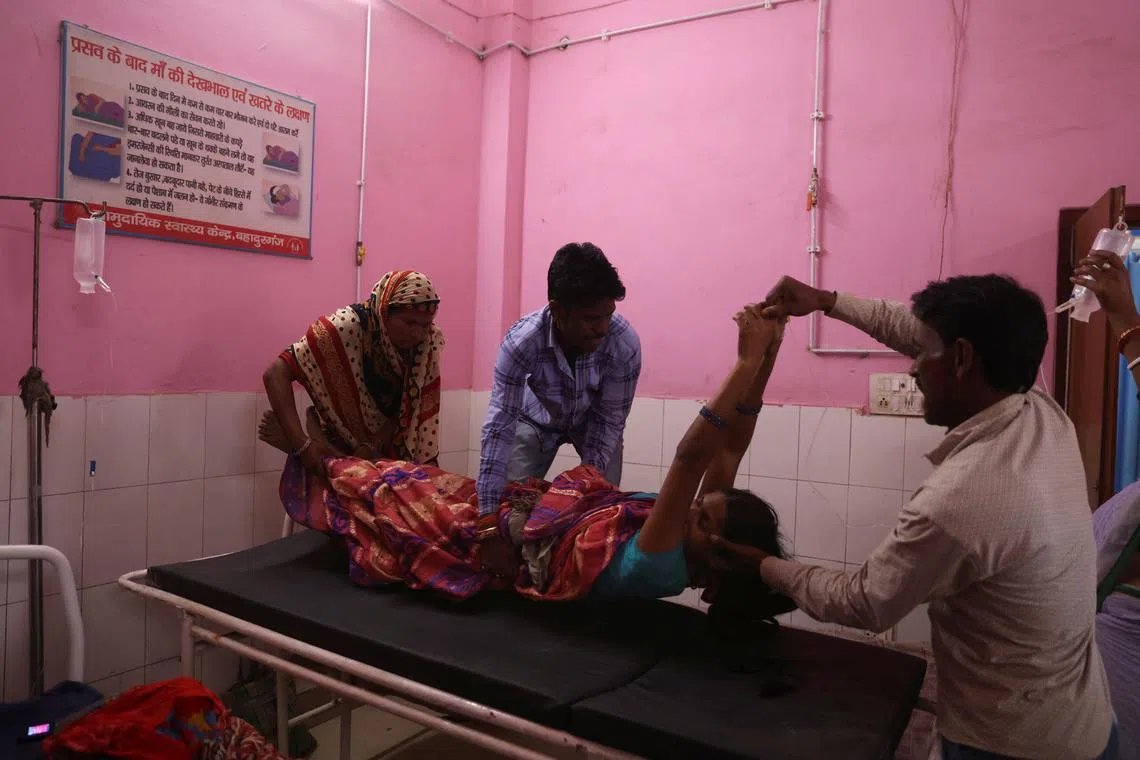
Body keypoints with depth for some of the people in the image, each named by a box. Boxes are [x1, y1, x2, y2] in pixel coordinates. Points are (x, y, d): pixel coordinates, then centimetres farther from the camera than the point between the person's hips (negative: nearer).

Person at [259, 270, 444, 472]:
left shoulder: (429, 341, -19)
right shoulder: (346, 328, -29)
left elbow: (409, 407, -14)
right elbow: (276, 374, -31)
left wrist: (373, 446, -31)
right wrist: (302, 446, -41)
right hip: (342, 446, -3)